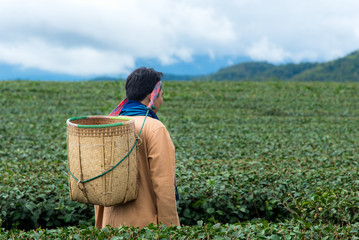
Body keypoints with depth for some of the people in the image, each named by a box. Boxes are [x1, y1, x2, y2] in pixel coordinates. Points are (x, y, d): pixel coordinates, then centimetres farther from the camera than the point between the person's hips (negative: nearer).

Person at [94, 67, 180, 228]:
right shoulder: (155, 129, -12)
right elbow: (163, 184, -16)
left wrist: (100, 227, 20)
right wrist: (171, 228, -11)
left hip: (112, 221, 7)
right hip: (144, 222, -7)